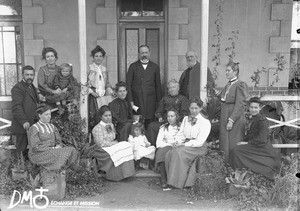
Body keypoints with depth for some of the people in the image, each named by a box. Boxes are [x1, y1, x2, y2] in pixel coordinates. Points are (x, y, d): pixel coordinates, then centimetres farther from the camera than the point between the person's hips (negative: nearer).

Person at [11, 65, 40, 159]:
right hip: (22, 126, -8)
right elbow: (16, 107, -18)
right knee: (22, 150, 0)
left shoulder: (33, 87, 20)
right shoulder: (18, 88, -9)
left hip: (33, 125, 8)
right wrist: (24, 121, -27)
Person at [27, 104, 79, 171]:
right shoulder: (34, 128, -6)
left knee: (72, 151, -19)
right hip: (38, 155, -6)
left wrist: (58, 146, -12)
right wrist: (53, 148, -18)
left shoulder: (52, 127, 14)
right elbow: (35, 147, -15)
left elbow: (58, 141, 12)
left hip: (51, 153, 6)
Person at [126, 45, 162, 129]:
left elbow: (158, 85, 11)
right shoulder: (133, 66, 7)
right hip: (137, 101, -1)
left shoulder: (155, 67, 10)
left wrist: (159, 102, 6)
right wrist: (130, 101, -4)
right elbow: (128, 84, 4)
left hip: (151, 102, 1)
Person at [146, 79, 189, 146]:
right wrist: (159, 117, 0)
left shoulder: (183, 99, 15)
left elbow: (184, 113, 4)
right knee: (151, 126, -25)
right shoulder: (164, 98, 26)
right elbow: (158, 111, 23)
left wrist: (176, 119, -13)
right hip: (163, 121, 4)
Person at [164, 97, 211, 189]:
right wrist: (177, 142, -8)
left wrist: (183, 144, -18)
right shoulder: (186, 119, 18)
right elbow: (180, 134, 15)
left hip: (198, 147, -5)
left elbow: (199, 142, -11)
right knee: (169, 154, -25)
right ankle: (170, 181, -19)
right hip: (185, 145, 5)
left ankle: (179, 182, -25)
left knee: (179, 153, -33)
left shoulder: (205, 122, -2)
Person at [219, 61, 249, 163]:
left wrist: (231, 120, -20)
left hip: (235, 120, -8)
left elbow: (240, 105, -17)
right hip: (225, 118, 8)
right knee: (225, 145, 11)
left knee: (233, 145, 0)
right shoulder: (228, 85, 14)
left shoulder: (240, 85, -11)